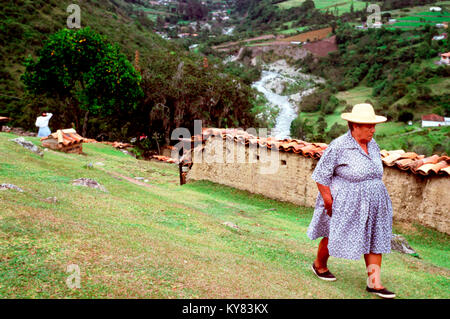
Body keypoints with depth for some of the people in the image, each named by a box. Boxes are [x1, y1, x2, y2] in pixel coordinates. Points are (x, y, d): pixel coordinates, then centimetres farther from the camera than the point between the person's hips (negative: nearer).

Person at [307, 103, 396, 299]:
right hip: (345, 204, -7)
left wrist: (376, 194, 17)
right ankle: (319, 265, 35)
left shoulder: (372, 144, 5)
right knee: (335, 237, 9)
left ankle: (374, 283, 11)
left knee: (376, 239, 4)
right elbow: (321, 175, -15)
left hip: (372, 203, 7)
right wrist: (328, 201, -16)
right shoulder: (339, 147, -18)